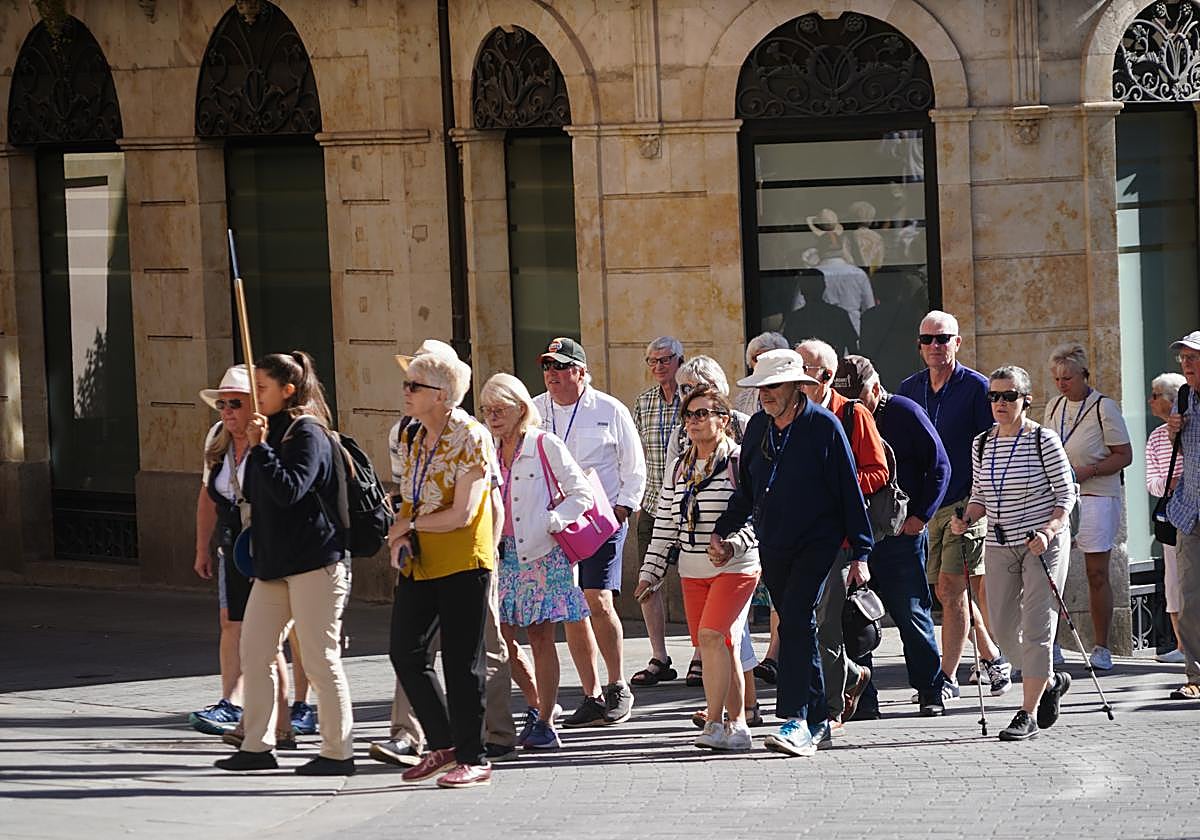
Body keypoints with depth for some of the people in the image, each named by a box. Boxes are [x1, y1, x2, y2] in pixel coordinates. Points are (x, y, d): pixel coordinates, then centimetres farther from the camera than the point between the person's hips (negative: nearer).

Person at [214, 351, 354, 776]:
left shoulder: (309, 435, -11)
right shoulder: (272, 430, 16)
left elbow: (289, 490, -22)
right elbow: (253, 494, 20)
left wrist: (260, 447, -23)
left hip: (315, 564, -9)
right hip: (273, 564, 9)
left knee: (321, 659, -4)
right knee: (254, 652, 7)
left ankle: (338, 752, 3)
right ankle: (257, 746, 14)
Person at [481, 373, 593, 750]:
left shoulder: (545, 446, -5)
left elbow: (580, 493, -4)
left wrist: (550, 523, -14)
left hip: (541, 552, -6)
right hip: (504, 553, 6)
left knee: (540, 636, -3)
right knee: (500, 638, 2)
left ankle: (545, 724, 2)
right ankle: (538, 705, 22)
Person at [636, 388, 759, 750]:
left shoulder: (740, 462, -6)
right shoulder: (678, 468, 14)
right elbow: (665, 524, 17)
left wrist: (732, 545, -25)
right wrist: (651, 571, 14)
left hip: (735, 568, -6)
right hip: (693, 572, 6)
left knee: (711, 635, -19)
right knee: (721, 647, 5)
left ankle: (715, 723, -17)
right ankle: (737, 726, 11)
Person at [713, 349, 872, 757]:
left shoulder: (824, 426, -7)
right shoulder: (757, 427, 9)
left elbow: (849, 490, -5)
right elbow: (746, 491, 19)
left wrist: (860, 552, -7)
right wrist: (722, 530, 6)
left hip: (817, 544, -6)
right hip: (773, 547, 6)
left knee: (796, 623, -18)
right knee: (796, 629, 9)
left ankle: (797, 721, -23)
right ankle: (817, 722, 16)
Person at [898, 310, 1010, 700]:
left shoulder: (976, 387, -6)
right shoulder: (909, 389, 10)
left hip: (967, 503, -6)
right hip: (927, 503, 6)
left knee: (951, 588, -11)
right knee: (949, 591, 12)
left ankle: (947, 679, -9)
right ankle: (993, 657, 29)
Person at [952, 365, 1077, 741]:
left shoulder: (1044, 441, -9)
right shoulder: (982, 445, 7)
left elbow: (1066, 494, -7)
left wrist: (1048, 531, -21)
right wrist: (966, 520, -5)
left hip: (1043, 544, -6)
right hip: (1000, 546, 6)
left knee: (1036, 626, -7)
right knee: (1003, 628, 7)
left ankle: (1029, 713, -4)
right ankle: (1050, 681, 32)